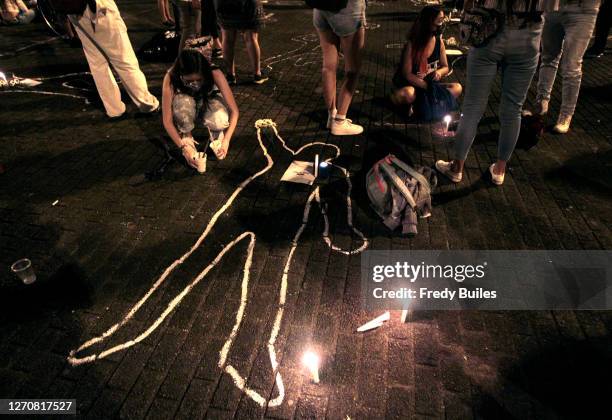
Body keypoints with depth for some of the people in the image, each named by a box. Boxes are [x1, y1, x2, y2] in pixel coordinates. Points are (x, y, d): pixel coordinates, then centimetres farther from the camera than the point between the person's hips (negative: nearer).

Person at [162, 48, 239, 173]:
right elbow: (167, 120, -28)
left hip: (209, 101, 0)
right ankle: (186, 137, -8)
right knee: (183, 103, -38)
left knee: (220, 120, -37)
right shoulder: (171, 78, -33)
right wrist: (183, 146, -33)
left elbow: (234, 110, -30)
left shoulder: (214, 74, -34)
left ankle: (216, 136, 0)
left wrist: (226, 140, -36)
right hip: (186, 104, 1)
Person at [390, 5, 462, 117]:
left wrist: (439, 72, -18)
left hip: (430, 83, 6)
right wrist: (428, 87, -25)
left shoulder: (439, 41, -2)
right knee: (408, 95, -41)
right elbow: (407, 74, -19)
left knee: (457, 88, -16)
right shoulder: (412, 44, -17)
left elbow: (445, 67, 7)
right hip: (410, 84, -6)